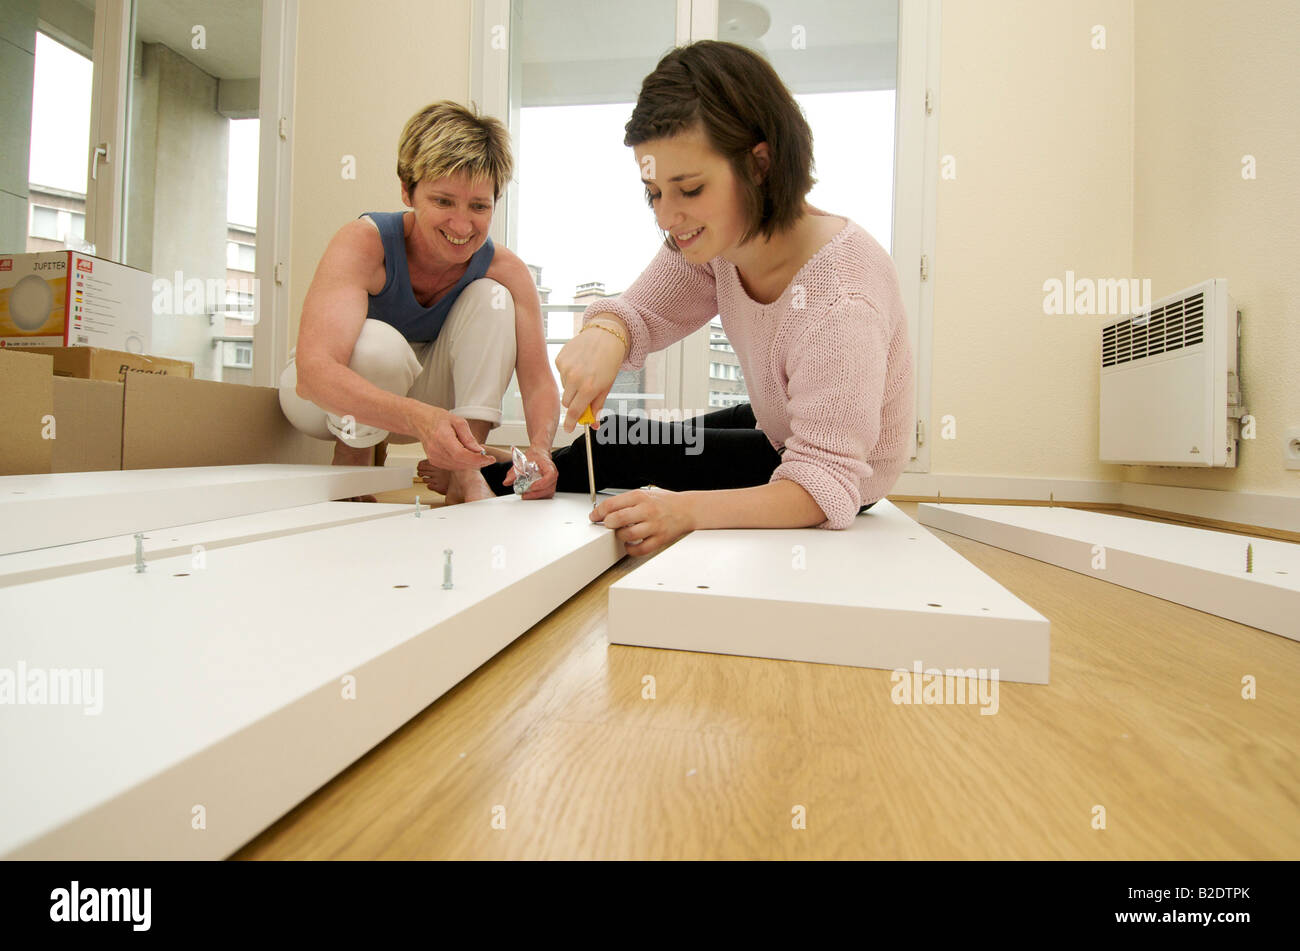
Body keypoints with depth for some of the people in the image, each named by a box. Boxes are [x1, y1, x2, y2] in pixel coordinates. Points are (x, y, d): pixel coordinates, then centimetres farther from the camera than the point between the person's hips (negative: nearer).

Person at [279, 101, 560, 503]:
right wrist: (417, 418, -59)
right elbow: (314, 371, -41)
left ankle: (464, 472, -21)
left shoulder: (505, 271, -17)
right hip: (330, 401, -3)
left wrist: (538, 449, -44)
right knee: (380, 344, -36)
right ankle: (350, 469, -9)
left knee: (491, 299, -19)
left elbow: (539, 381, -22)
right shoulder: (364, 242, -28)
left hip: (419, 392, 3)